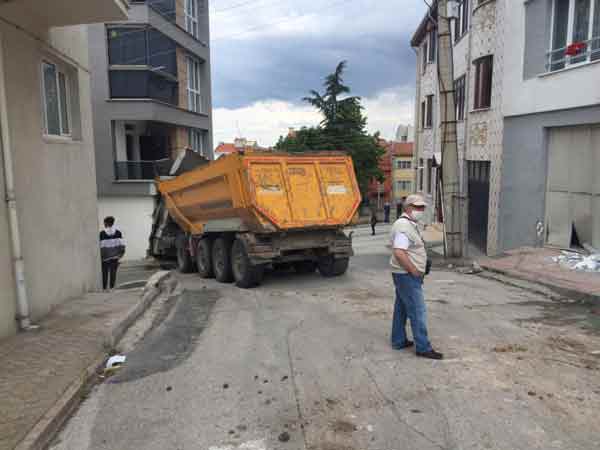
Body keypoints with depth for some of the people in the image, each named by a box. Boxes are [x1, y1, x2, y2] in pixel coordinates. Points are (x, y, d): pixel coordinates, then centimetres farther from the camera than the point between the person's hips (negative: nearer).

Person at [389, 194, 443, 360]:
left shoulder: (411, 224, 14)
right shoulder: (403, 226, -21)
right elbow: (399, 253, -29)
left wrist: (417, 271, 15)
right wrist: (414, 271, -20)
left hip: (406, 275, 11)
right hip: (407, 276, -11)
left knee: (401, 308, 16)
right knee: (417, 312, -4)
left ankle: (398, 341, 27)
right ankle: (423, 348, 3)